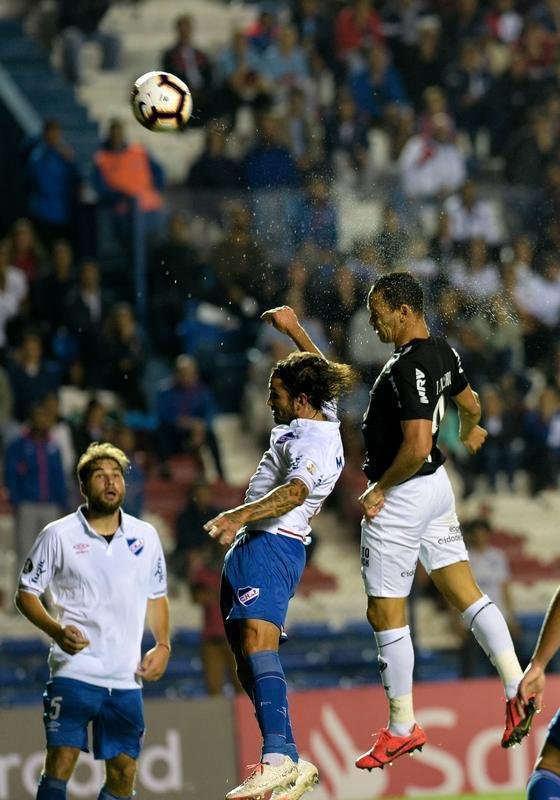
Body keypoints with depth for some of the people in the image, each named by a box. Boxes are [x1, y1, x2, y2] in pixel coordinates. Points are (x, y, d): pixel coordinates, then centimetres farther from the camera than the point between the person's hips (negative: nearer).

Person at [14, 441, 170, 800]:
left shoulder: (145, 536, 9)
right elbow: (26, 593, 4)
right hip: (74, 672, -4)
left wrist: (163, 645, 6)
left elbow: (157, 596, 21)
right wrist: (57, 631, -14)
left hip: (127, 678, 4)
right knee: (60, 764, -14)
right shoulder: (58, 535, -1)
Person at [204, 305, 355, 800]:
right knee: (247, 663, 6)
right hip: (253, 549, 11)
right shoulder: (321, 418, 14)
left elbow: (294, 492, -32)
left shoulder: (315, 443, -14)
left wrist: (239, 515, -44)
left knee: (256, 643, -26)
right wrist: (294, 330, 43)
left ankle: (279, 756, -39)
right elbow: (320, 372, 36)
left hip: (272, 546, -11)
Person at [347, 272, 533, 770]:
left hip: (400, 498, -9)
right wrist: (470, 432, 45)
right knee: (465, 592, 10)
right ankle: (518, 689, 1)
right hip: (437, 486, 9)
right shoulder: (442, 351, 4)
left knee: (385, 613, 2)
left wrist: (380, 489, -16)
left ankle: (402, 729, 10)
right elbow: (470, 402, 22)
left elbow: (417, 445, -30)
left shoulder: (407, 368, -25)